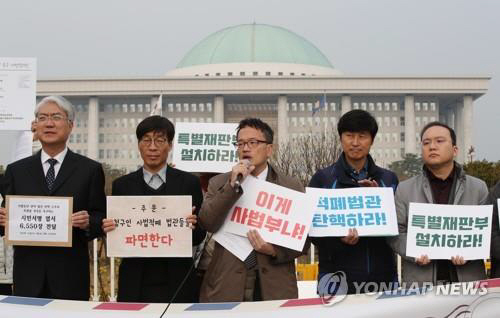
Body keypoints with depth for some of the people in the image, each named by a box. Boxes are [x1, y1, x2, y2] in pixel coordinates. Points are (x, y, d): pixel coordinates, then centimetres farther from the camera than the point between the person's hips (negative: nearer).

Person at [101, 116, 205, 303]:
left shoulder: (189, 183, 3)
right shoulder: (122, 185, 6)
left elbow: (199, 237, 2)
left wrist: (192, 226, -18)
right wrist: (109, 228, -12)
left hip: (176, 283, -1)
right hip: (135, 285, 1)